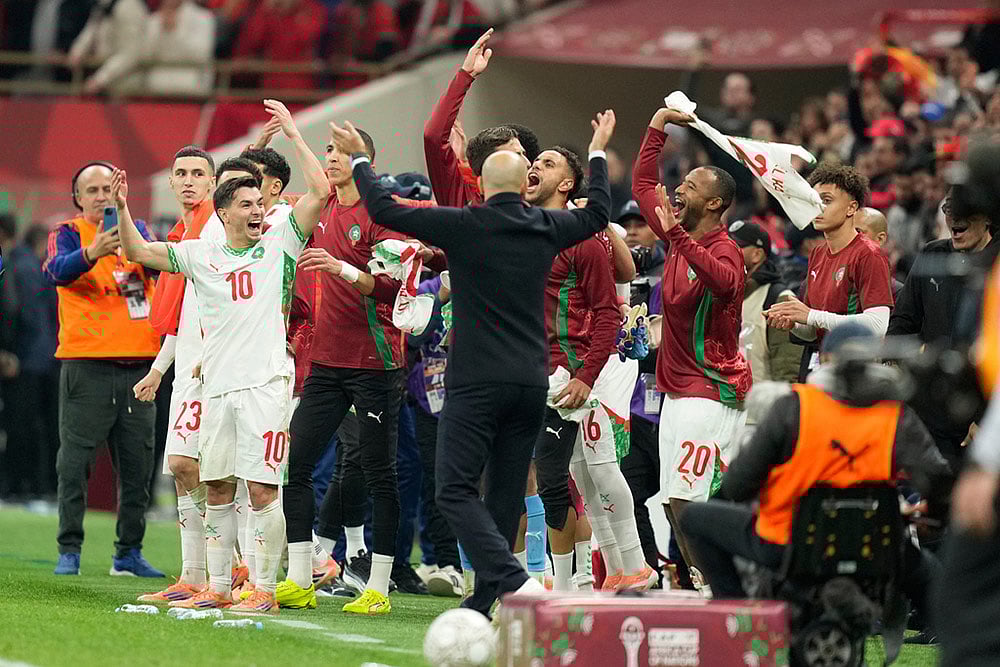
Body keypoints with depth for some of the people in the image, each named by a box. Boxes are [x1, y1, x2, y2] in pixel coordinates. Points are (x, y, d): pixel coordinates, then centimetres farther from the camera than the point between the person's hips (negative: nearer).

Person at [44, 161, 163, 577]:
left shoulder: (136, 230, 13)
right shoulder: (68, 234, 2)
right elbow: (57, 271, -19)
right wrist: (92, 253, -38)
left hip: (137, 364, 4)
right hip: (86, 364, -4)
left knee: (137, 462, 7)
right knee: (74, 462, -5)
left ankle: (129, 552, 16)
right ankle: (69, 552, 1)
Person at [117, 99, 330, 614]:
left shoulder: (279, 244, 3)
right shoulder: (201, 253, 12)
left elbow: (320, 191, -5)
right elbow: (139, 252, 13)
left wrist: (292, 133, -4)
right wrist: (122, 207, 0)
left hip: (265, 381, -4)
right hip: (217, 384, 4)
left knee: (262, 488, -9)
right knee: (217, 489, 9)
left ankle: (265, 589, -5)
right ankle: (217, 587, 16)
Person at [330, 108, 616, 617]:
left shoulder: (464, 226, -8)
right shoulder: (546, 229, 6)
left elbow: (385, 211, -3)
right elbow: (597, 214, 27)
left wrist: (358, 159, 12)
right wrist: (597, 152, 42)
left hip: (476, 383, -5)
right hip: (531, 381, 5)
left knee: (455, 489, -4)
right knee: (505, 493, 10)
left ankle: (514, 581, -22)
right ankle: (481, 603, 14)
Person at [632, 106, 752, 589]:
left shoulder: (723, 248, -15)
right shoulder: (679, 236, 11)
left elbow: (725, 280, -40)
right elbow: (643, 186, 24)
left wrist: (676, 236, -46)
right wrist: (658, 127, 19)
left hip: (712, 393, -9)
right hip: (678, 391, 9)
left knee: (689, 502, -15)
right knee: (677, 504, 10)